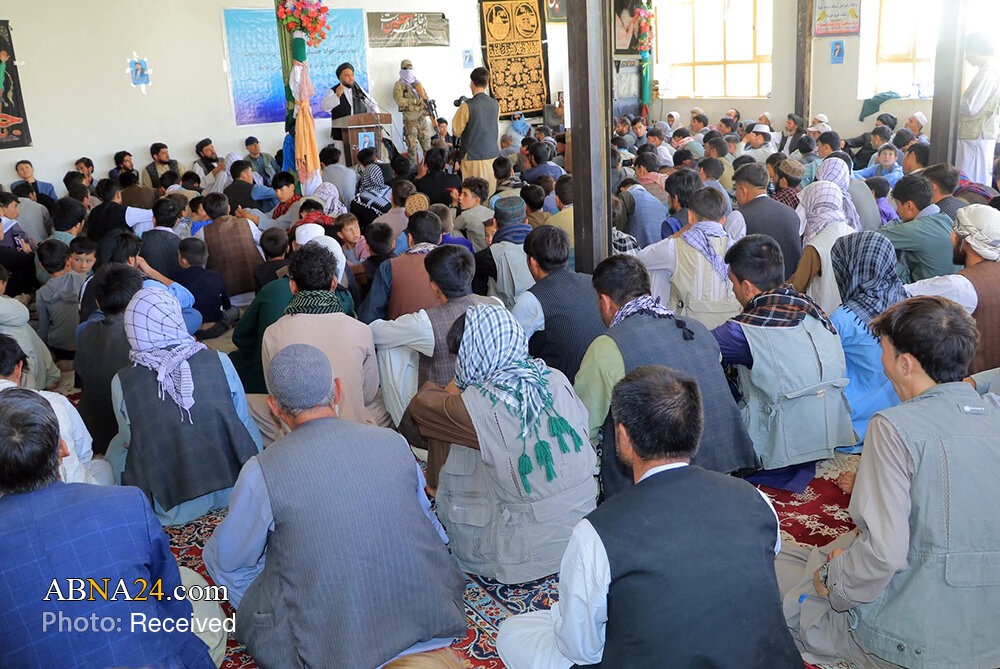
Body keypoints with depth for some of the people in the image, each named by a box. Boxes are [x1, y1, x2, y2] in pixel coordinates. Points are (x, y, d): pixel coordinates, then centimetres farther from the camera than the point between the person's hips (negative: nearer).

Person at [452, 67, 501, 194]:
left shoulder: (467, 106, -13)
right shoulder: (496, 105, 3)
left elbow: (457, 132, -4)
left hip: (473, 157, -5)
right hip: (492, 155, 5)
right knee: (492, 195, 10)